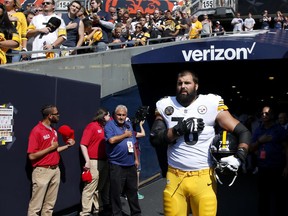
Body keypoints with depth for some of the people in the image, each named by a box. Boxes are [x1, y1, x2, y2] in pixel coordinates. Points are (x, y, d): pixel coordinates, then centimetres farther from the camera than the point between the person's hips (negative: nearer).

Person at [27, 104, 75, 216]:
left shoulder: (53, 130, 12)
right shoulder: (36, 131, -13)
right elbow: (32, 156, -17)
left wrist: (67, 145, 11)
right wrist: (51, 148, -14)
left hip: (55, 170, 8)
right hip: (42, 171, -8)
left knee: (50, 205, 12)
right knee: (36, 206, -2)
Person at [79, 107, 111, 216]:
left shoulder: (105, 127, 15)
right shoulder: (91, 126, -6)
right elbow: (83, 144, -11)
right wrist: (87, 161, -17)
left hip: (104, 161, 8)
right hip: (94, 161, -8)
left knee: (101, 186, 15)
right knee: (90, 187, -8)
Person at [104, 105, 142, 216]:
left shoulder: (129, 125, 14)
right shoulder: (110, 125, -6)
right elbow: (112, 140, -22)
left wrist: (136, 159, 15)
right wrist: (125, 135, -10)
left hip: (131, 164, 6)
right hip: (116, 165, -6)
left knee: (133, 190, 14)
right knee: (116, 192, 1)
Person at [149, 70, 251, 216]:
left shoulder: (211, 104, -3)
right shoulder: (166, 106, 6)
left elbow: (243, 132, -1)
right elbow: (154, 139, 0)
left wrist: (239, 158, -17)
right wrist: (179, 129, -14)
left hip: (203, 177, -2)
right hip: (174, 177, 2)